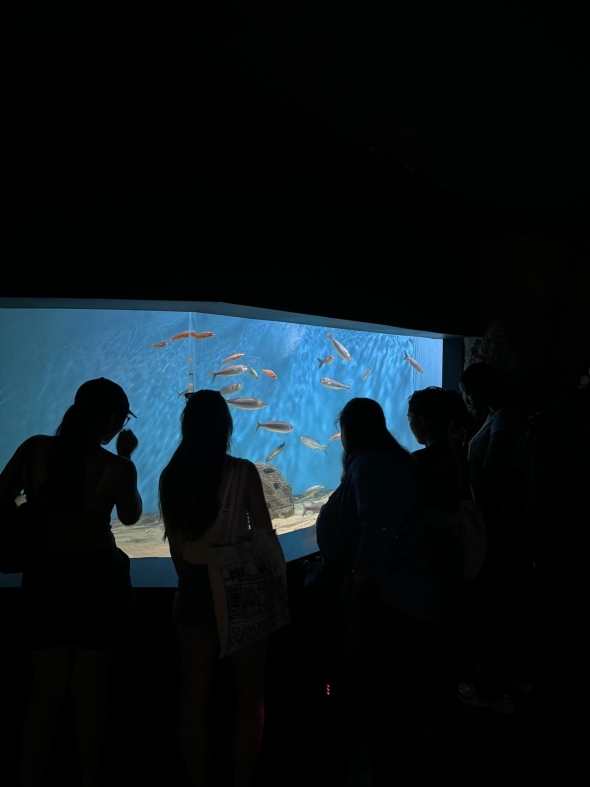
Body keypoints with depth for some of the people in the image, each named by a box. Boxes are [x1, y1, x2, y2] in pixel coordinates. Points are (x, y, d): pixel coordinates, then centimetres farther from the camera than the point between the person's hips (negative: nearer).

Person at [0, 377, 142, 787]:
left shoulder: (34, 448, -7)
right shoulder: (116, 467, -12)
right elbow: (131, 516, 5)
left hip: (44, 578, 3)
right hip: (98, 579, -2)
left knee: (46, 693, 16)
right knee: (91, 693, 14)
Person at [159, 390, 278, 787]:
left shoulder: (171, 476, -2)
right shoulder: (241, 471, -13)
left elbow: (176, 545, 5)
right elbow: (265, 535, -8)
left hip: (193, 589, 4)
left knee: (196, 694, 13)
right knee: (250, 692, 11)